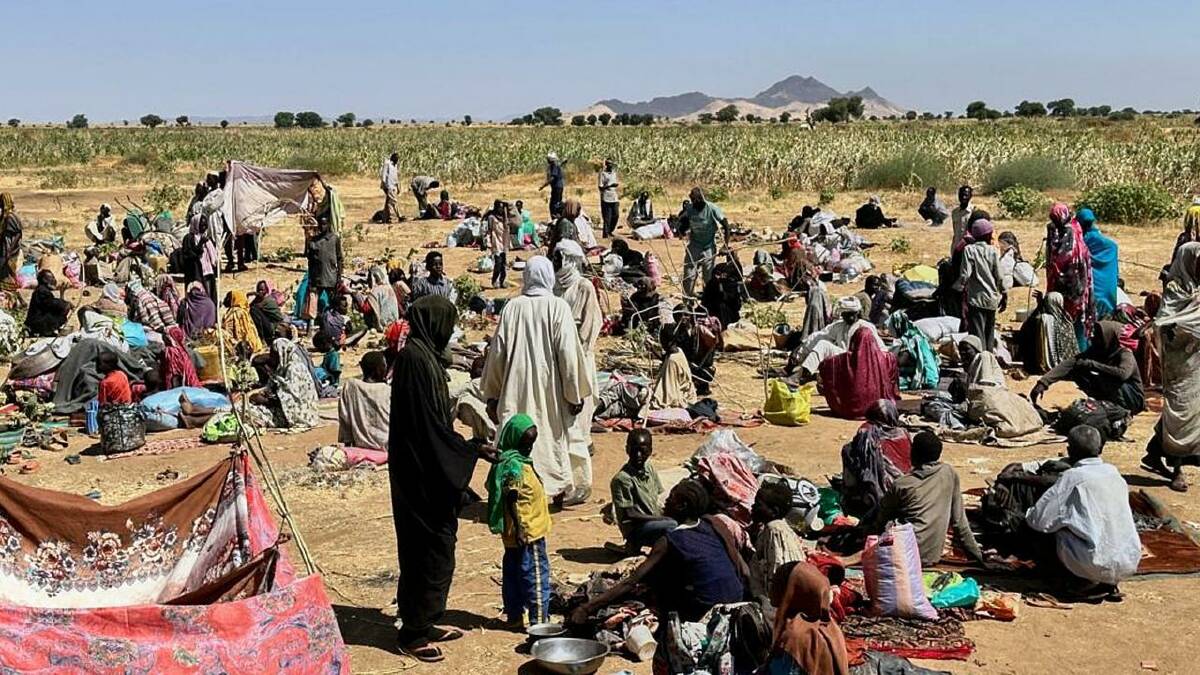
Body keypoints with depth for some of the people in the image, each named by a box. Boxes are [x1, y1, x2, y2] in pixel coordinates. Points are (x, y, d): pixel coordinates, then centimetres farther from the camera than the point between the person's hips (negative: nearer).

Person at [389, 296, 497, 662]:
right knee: (431, 549, -1)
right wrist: (470, 448, -15)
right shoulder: (417, 358, -19)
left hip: (428, 471, 10)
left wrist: (466, 445, 20)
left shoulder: (424, 355, 11)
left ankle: (423, 623, 28)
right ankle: (414, 631, 10)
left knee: (435, 547, 17)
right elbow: (429, 426, -21)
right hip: (424, 474, -10)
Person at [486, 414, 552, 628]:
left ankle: (516, 616, 23)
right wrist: (519, 528, -25)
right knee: (536, 576, -3)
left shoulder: (520, 462, 11)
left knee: (513, 574, 14)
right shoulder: (514, 465, -19)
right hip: (527, 532, -10)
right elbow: (510, 500, -24)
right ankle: (538, 620, 2)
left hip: (524, 532, 10)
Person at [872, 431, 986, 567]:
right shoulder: (949, 473, 0)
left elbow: (881, 520, 5)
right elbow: (959, 520, 3)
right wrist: (977, 554, 10)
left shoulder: (900, 485, -7)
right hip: (932, 557, 5)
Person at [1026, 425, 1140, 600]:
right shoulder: (1113, 472, 12)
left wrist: (1028, 515, 17)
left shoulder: (1072, 477, -5)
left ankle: (1086, 581, -2)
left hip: (1099, 565, -6)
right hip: (1130, 564, 6)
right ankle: (1109, 583, 10)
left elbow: (1040, 520, -5)